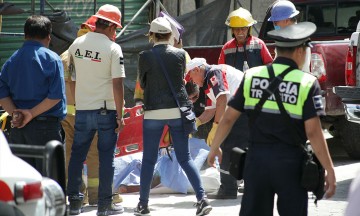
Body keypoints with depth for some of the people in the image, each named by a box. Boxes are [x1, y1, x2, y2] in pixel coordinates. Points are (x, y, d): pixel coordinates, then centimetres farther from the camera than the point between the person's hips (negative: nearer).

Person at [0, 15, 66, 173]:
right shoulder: (52, 59, -6)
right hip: (45, 125, -5)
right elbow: (56, 95, -15)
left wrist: (15, 114, -9)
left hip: (18, 128, 5)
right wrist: (32, 113, -12)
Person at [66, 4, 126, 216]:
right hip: (106, 110, -4)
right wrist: (120, 115, -8)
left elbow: (73, 79, 12)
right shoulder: (112, 48, -11)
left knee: (77, 156, 11)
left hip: (82, 110, 4)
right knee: (107, 157, 4)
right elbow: (117, 84, -14)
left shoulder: (76, 45, 4)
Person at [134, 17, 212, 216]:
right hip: (178, 110, 2)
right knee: (184, 158, 6)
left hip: (154, 112, -2)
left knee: (148, 160, 8)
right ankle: (202, 198, -6)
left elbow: (142, 83, 6)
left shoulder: (145, 56, -7)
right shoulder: (180, 54, 0)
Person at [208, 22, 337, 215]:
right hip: (290, 163, -3)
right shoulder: (307, 83, -9)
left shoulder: (252, 76, 1)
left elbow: (228, 118, 4)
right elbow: (313, 132, -14)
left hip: (257, 158, 3)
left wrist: (214, 147, 20)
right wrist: (330, 170, -9)